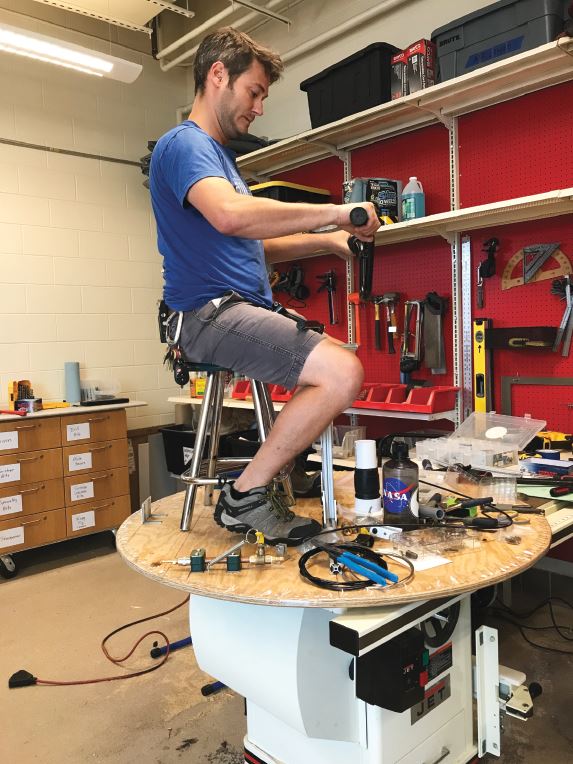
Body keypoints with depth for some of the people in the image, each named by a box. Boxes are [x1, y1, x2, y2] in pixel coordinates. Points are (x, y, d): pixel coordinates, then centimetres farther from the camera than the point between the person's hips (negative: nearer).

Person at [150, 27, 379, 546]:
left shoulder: (217, 153, 25)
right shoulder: (185, 143, -7)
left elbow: (252, 245, 25)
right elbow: (230, 214, -29)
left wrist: (329, 241, 13)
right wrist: (333, 212, -20)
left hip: (245, 309, 10)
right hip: (213, 312, -10)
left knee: (343, 361, 15)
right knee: (343, 374, -24)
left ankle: (286, 467, 14)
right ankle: (246, 496, -10)